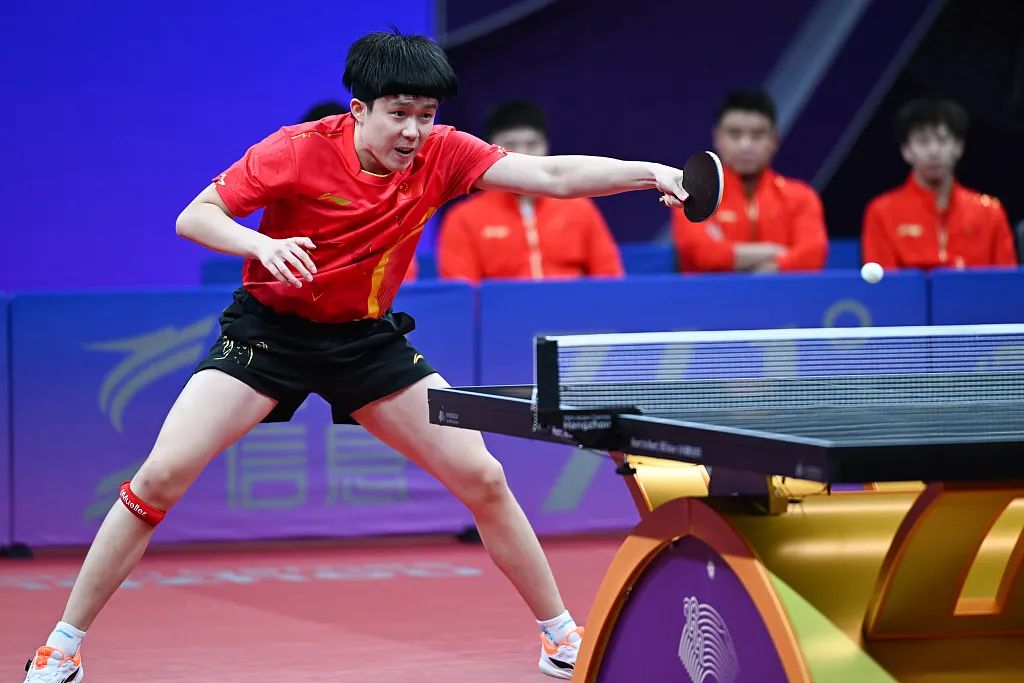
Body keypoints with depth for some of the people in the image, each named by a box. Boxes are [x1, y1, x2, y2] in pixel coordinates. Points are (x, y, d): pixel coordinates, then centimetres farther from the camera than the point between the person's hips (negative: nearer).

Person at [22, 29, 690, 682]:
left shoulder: (440, 154, -13)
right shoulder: (299, 151, -21)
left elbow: (553, 175, -19)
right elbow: (193, 218, -17)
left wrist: (652, 172, -34)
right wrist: (262, 244, -37)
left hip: (367, 339, 3)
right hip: (269, 327, -3)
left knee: (484, 479, -4)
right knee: (161, 476, -15)